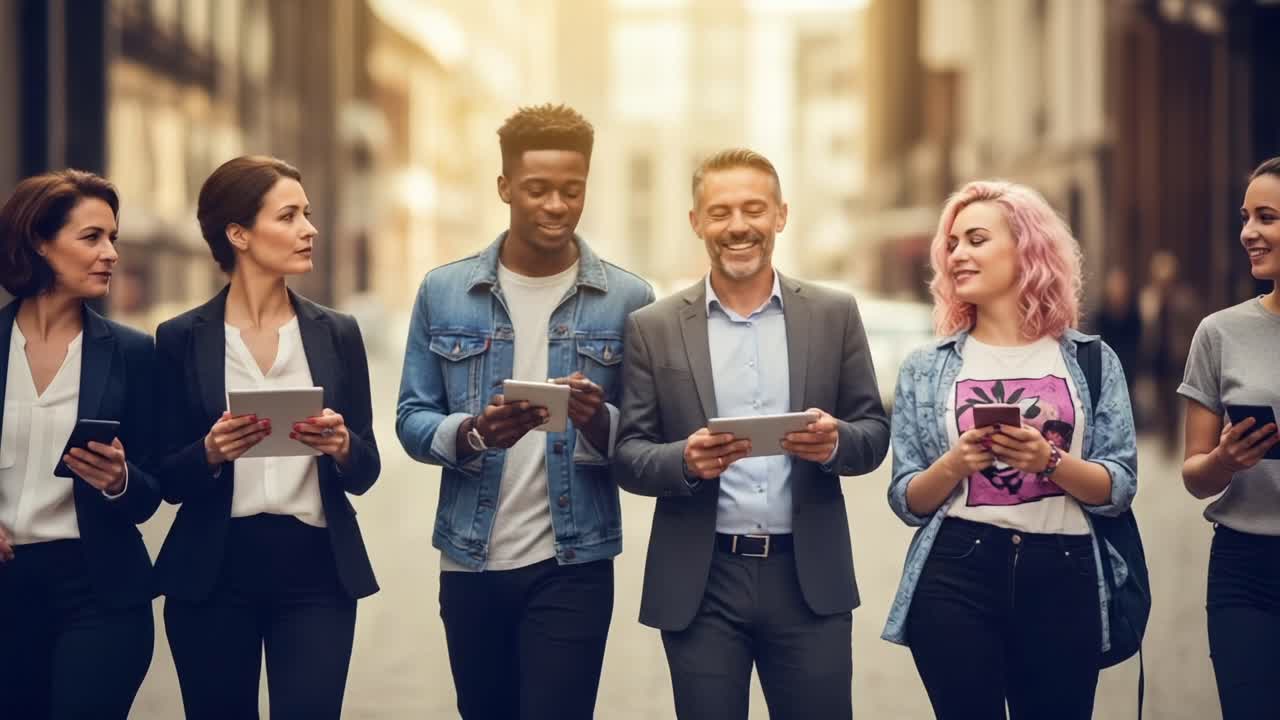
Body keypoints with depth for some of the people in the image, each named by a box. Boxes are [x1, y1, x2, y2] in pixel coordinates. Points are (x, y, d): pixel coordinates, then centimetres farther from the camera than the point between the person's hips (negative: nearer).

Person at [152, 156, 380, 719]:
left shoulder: (337, 334, 7)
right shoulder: (181, 339, 1)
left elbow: (366, 472, 8)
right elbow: (167, 480, 2)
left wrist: (342, 448, -13)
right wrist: (210, 454, -18)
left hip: (317, 571, 1)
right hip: (212, 573, -1)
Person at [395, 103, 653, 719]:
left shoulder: (628, 300, -2)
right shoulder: (443, 291, 1)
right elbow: (412, 421, 1)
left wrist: (599, 422, -23)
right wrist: (472, 433, -20)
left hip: (573, 563, -2)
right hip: (471, 559, 2)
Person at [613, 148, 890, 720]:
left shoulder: (835, 315, 6)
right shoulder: (653, 328, 3)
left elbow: (874, 433, 7)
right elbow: (627, 455, 2)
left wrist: (836, 441, -16)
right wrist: (685, 460, -19)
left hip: (810, 578, 1)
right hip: (701, 583, 0)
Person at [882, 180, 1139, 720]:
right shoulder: (926, 370, 7)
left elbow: (1120, 488, 2)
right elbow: (906, 502, 6)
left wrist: (1049, 461, -15)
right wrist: (955, 464, -13)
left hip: (1064, 576, 0)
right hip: (954, 577, 0)